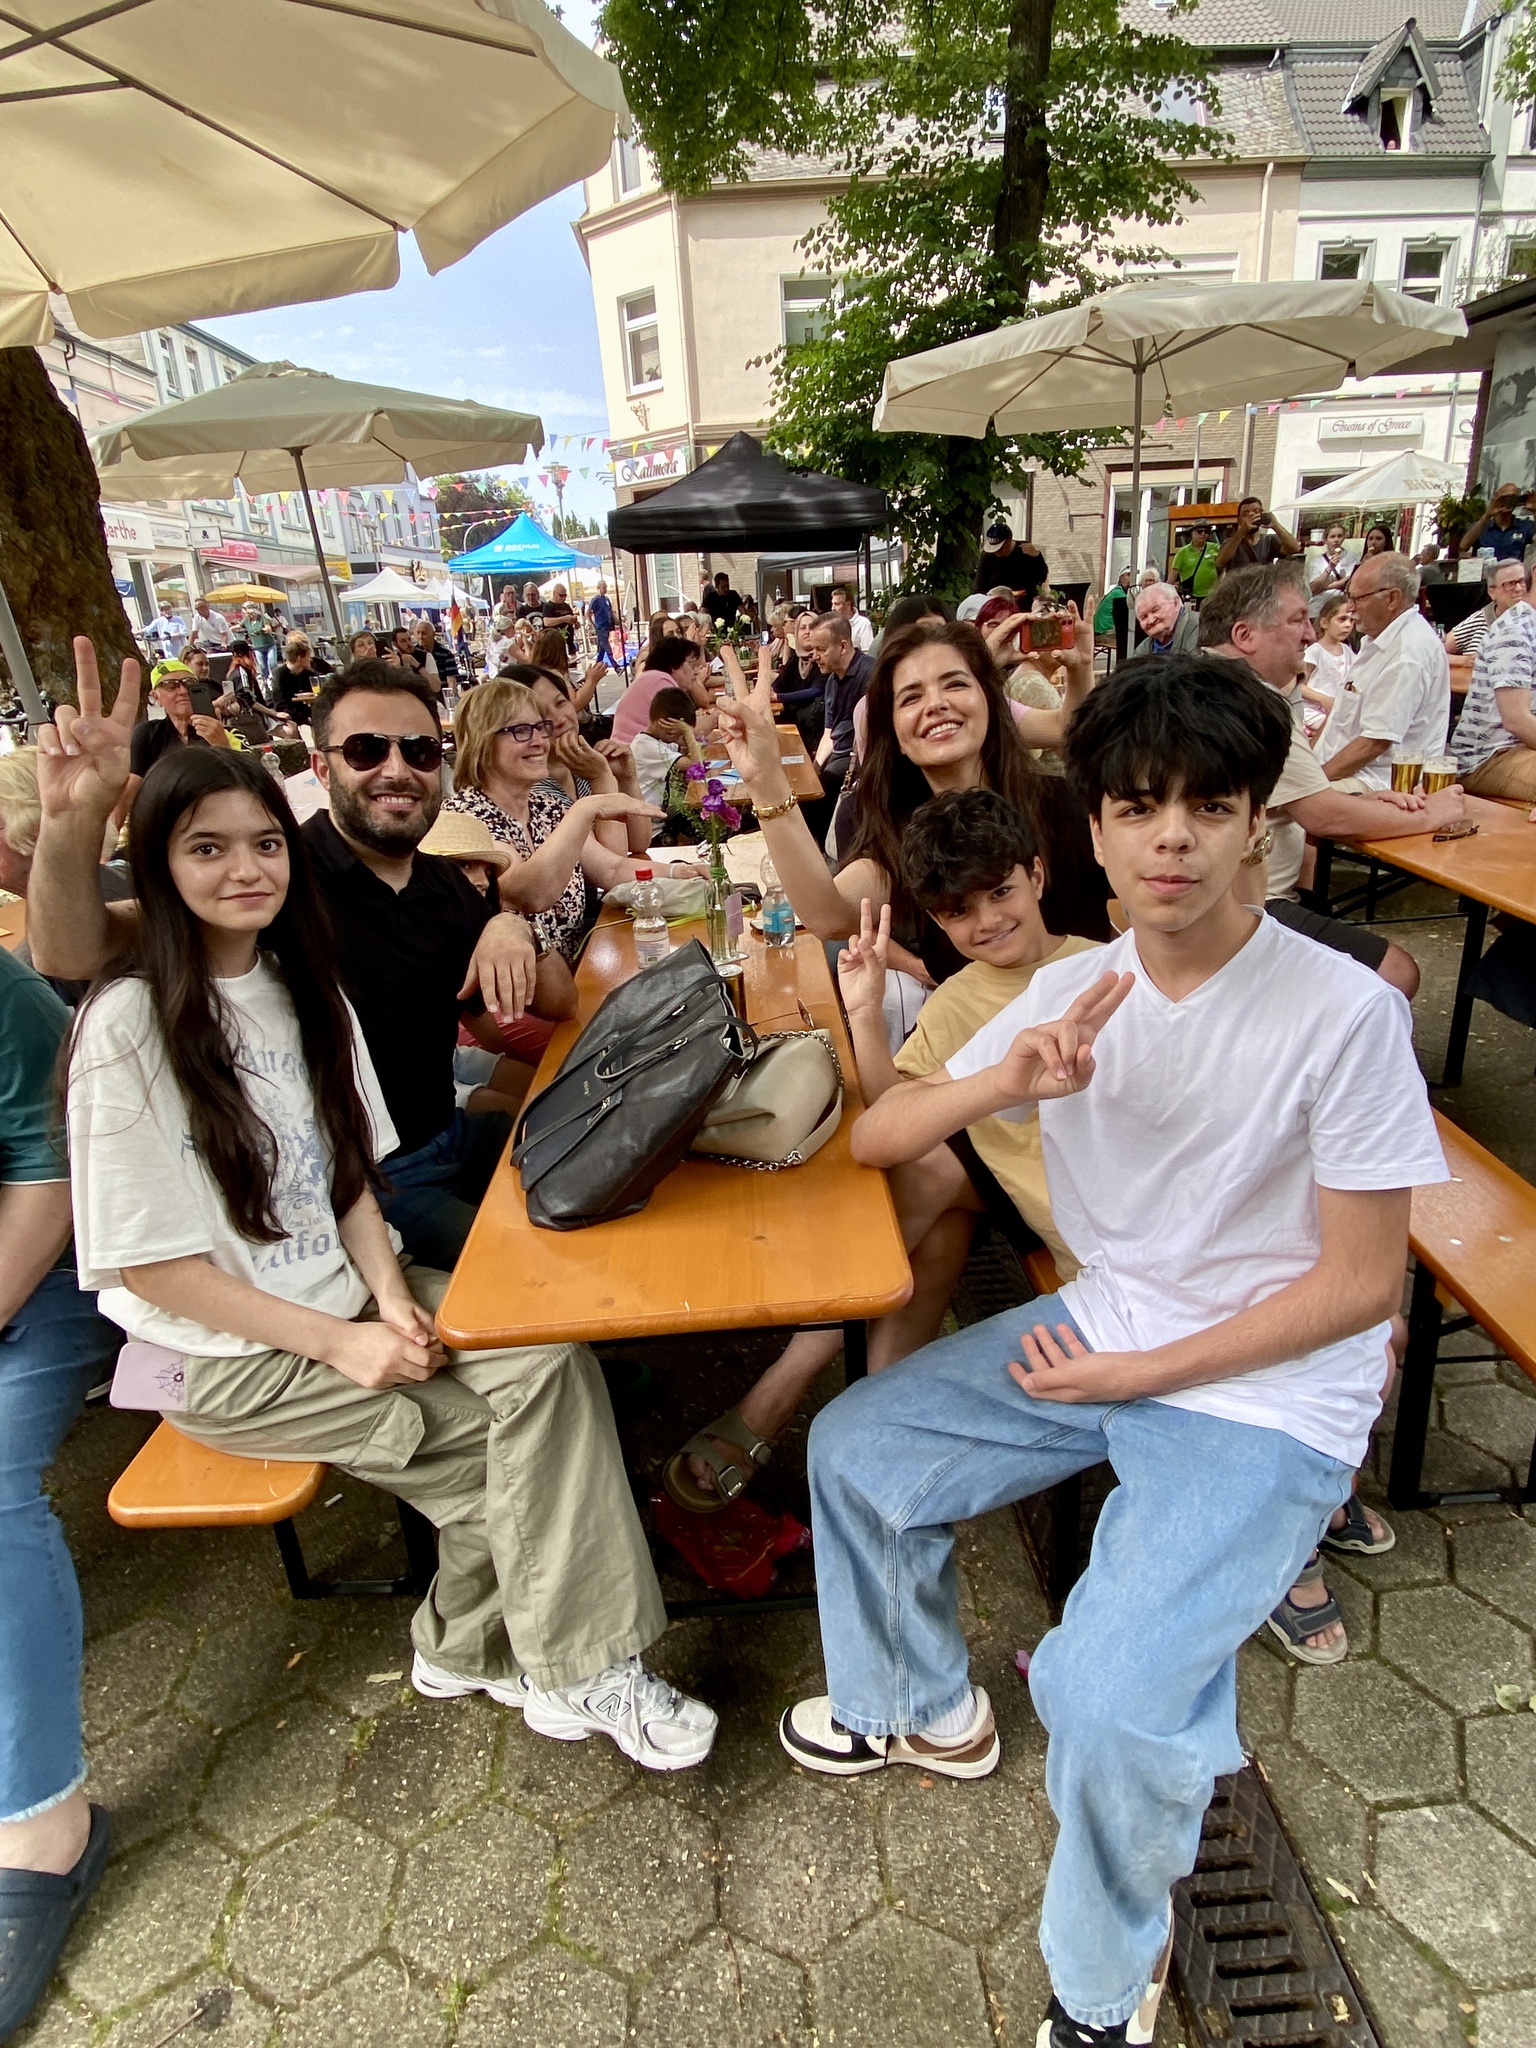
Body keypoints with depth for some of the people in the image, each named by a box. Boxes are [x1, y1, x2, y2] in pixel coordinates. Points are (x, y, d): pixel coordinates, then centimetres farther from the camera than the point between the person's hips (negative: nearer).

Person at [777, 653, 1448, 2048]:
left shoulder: (1344, 1013, -19)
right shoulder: (1075, 991, -5)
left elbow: (1363, 1281, -13)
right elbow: (873, 1140, -4)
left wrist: (1138, 1375, -14)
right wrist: (999, 1084, -25)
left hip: (1266, 1396, -5)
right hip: (1101, 1330, 6)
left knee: (1106, 1697, -22)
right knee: (851, 1447, 5)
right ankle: (926, 1711, 33)